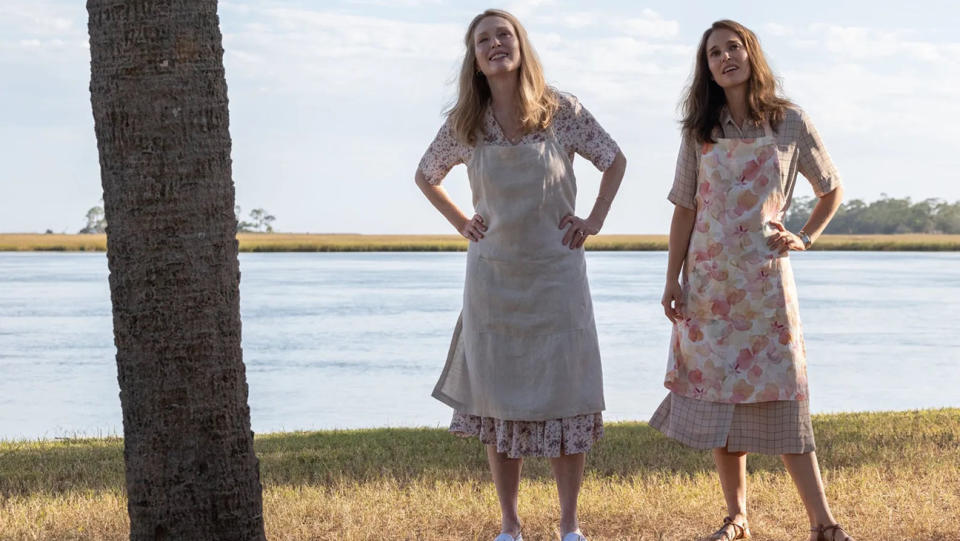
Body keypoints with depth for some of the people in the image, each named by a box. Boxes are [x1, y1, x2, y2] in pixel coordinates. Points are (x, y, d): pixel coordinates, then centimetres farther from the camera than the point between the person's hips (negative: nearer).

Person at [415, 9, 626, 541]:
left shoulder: (561, 111, -4)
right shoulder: (464, 124, 0)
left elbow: (614, 160, 8)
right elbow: (426, 177, 17)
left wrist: (595, 220, 2)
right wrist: (462, 223, 7)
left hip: (556, 272, -1)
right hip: (493, 274, 1)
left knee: (563, 394, -1)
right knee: (499, 398, 4)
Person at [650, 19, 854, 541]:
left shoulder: (790, 123, 2)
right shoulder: (700, 131, 6)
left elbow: (832, 189, 13)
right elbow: (685, 210, 7)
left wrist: (805, 238, 1)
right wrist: (672, 279, 2)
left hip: (765, 277, -2)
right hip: (709, 282, 2)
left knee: (780, 394, -7)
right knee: (717, 396, 2)